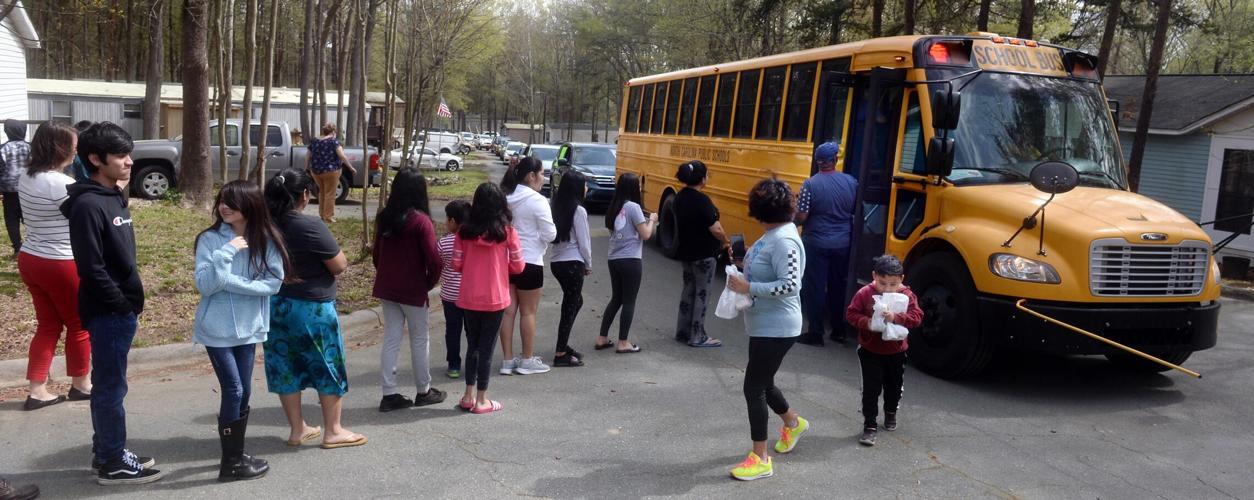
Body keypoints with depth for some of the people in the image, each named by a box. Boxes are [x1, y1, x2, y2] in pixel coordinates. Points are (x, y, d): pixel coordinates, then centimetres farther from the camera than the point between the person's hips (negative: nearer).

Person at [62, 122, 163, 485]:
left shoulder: (114, 197, 12)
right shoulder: (87, 205, -18)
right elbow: (91, 268, -22)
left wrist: (130, 301, 13)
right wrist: (122, 304, -15)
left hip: (120, 310, 9)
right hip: (108, 312, -9)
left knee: (109, 385, 17)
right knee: (111, 387, 0)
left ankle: (107, 452, 28)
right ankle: (112, 464, 10)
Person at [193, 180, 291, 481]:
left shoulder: (266, 240, -5)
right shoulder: (210, 239, -10)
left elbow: (274, 282, -11)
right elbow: (205, 285, -18)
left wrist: (231, 282, -17)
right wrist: (227, 252, -27)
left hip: (248, 328, 3)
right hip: (217, 330, -3)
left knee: (243, 393, 12)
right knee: (233, 391, -5)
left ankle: (237, 454, 27)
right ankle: (231, 463, 7)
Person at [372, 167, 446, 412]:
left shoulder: (384, 218, 0)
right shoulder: (421, 221, -18)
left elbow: (376, 253, 9)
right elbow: (434, 260, -19)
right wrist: (430, 283, -3)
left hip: (386, 288, 5)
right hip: (413, 290, -5)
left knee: (391, 339, 11)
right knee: (420, 340, 10)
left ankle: (389, 394, 12)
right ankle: (423, 391, 22)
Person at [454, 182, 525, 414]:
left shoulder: (464, 231, -4)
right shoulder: (507, 232, -10)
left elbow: (456, 265, 0)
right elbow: (518, 266, -5)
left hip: (468, 298, 3)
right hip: (495, 299, -2)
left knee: (472, 345, 17)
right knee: (486, 348, 6)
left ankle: (469, 395, 21)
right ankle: (481, 400, 12)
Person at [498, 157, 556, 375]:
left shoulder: (505, 198, 3)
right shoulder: (537, 201, -15)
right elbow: (550, 234, -12)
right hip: (529, 262, -6)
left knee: (508, 310, 10)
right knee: (528, 312, 6)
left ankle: (508, 360, 17)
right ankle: (527, 361, 16)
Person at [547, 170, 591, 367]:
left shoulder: (557, 207, 8)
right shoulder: (579, 210, -13)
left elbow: (554, 235, 9)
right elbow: (583, 242, -12)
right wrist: (588, 265, 3)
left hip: (557, 261, 8)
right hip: (572, 263, -8)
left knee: (575, 301, 21)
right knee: (570, 306, -1)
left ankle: (563, 344, 26)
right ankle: (560, 354, 3)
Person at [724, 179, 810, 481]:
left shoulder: (783, 241, -22)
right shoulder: (772, 234, 8)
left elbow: (790, 285, -29)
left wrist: (748, 288, -25)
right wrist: (743, 283, 4)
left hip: (776, 329, -10)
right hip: (764, 326, 10)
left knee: (754, 388, -4)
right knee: (763, 383, 23)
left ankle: (761, 460, 8)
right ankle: (793, 423, 49)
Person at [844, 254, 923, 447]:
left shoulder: (907, 295, -10)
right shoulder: (864, 294, -13)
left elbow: (916, 317, -19)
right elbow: (851, 314, -10)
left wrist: (896, 318, -35)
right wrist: (866, 322, -29)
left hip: (896, 351, 2)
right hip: (870, 350, -2)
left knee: (894, 386, 19)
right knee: (871, 388, -4)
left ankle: (891, 413, 45)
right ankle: (869, 425, 3)